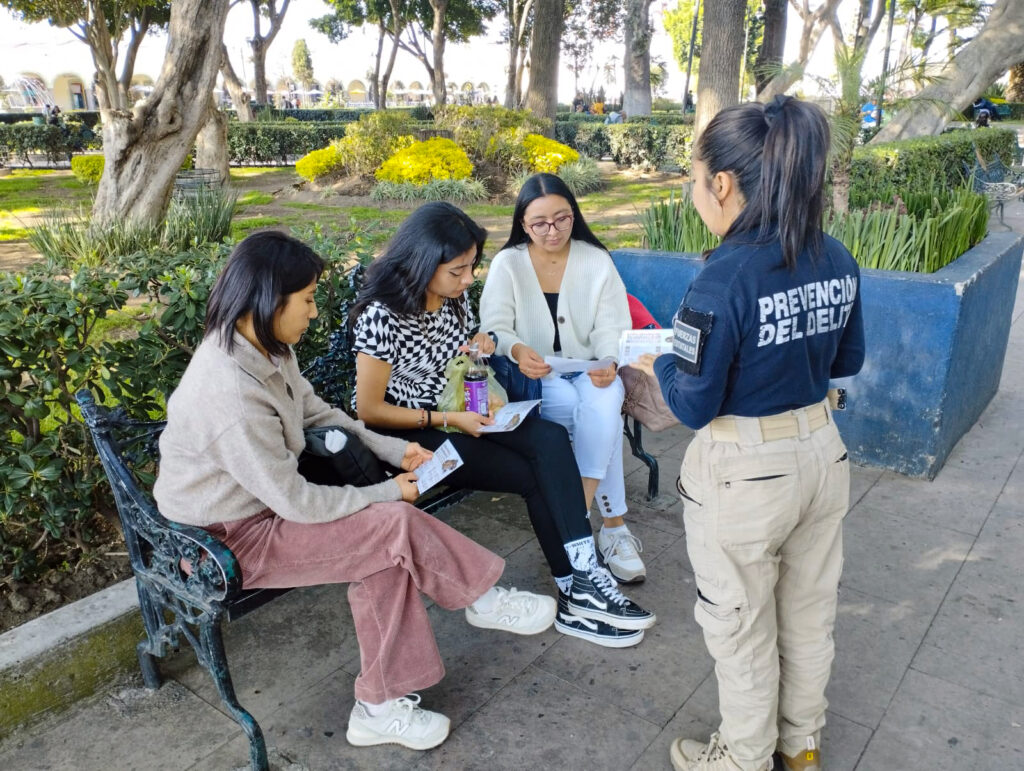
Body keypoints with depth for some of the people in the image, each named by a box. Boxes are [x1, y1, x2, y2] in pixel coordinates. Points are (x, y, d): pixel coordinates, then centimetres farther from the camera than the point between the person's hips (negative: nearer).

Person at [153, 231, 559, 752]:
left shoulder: (264, 348, -5)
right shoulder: (230, 392, -33)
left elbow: (317, 413, 10)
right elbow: (296, 502, -26)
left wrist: (394, 450, 0)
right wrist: (389, 492, -13)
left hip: (262, 501, 9)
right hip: (226, 539, -9)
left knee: (386, 550, -8)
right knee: (398, 524, -17)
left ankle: (382, 707, 3)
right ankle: (484, 600, 6)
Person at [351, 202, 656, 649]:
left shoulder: (455, 298, 3)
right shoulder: (381, 315, -19)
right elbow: (370, 410, -16)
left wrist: (477, 352, -4)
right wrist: (448, 420, -19)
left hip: (458, 414, 7)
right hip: (409, 434, -7)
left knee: (551, 440, -21)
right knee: (536, 478, -18)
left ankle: (583, 577, -23)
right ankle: (579, 596, -2)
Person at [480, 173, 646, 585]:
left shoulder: (597, 260, 3)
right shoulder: (507, 264, 1)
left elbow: (611, 328, -2)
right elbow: (494, 327, -9)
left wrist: (609, 361, -26)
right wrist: (517, 350, -33)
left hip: (591, 371, 2)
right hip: (534, 377, -1)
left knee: (604, 407, -33)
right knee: (595, 417, -30)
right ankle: (613, 523, -20)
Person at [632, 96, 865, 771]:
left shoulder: (726, 277, -24)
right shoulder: (838, 261, -3)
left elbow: (694, 407, -18)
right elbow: (847, 362, 10)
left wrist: (656, 362, 0)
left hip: (744, 472, -7)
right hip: (822, 453, 7)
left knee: (742, 625, 15)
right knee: (809, 611, 24)